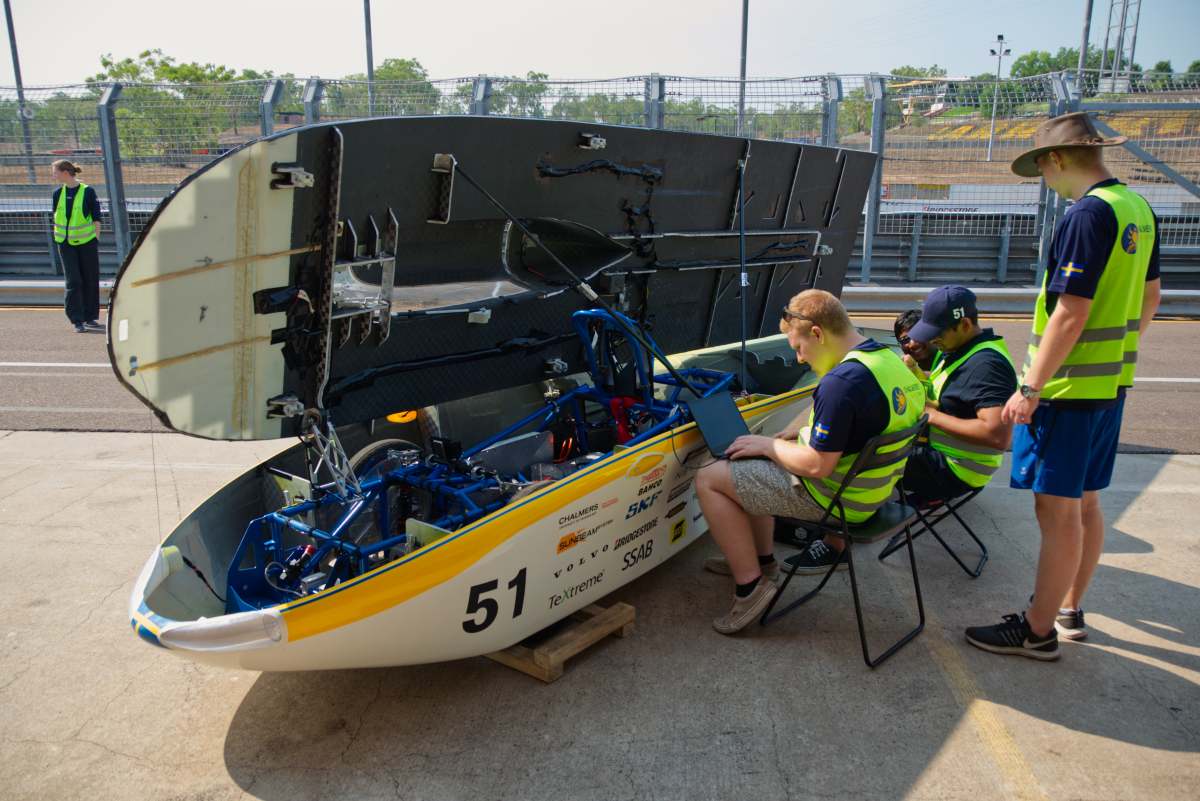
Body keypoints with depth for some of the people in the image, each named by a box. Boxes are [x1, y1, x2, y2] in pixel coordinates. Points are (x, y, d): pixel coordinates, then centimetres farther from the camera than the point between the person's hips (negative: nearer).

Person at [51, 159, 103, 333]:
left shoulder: (88, 191, -5)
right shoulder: (58, 193, 4)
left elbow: (96, 219, -2)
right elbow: (56, 217, 13)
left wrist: (96, 240, -4)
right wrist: (59, 238, 9)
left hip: (87, 242, -2)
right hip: (66, 243, 2)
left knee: (91, 280, 6)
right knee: (73, 281, -5)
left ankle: (90, 318, 18)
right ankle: (77, 321, -3)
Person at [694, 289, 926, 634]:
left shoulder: (841, 382, -29)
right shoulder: (892, 360, 1)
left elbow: (818, 466, -26)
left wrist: (769, 445, -11)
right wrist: (806, 433, 10)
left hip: (835, 498, -10)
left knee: (709, 480, -5)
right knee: (751, 465, 25)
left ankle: (751, 585, 0)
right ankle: (761, 557, 31)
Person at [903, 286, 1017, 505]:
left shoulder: (985, 364, -24)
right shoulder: (957, 349, 6)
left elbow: (998, 435, -32)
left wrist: (934, 416, -24)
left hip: (954, 470, -10)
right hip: (938, 450, 10)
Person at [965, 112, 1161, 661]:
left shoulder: (1088, 215, -19)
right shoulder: (1138, 209, 11)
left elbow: (1071, 314, -24)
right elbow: (1149, 297, 19)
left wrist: (1030, 388, -20)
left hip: (1069, 387, -10)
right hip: (1111, 384, 10)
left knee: (1057, 509, -2)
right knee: (1085, 503, 17)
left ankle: (1038, 630, 8)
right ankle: (1070, 609, 30)